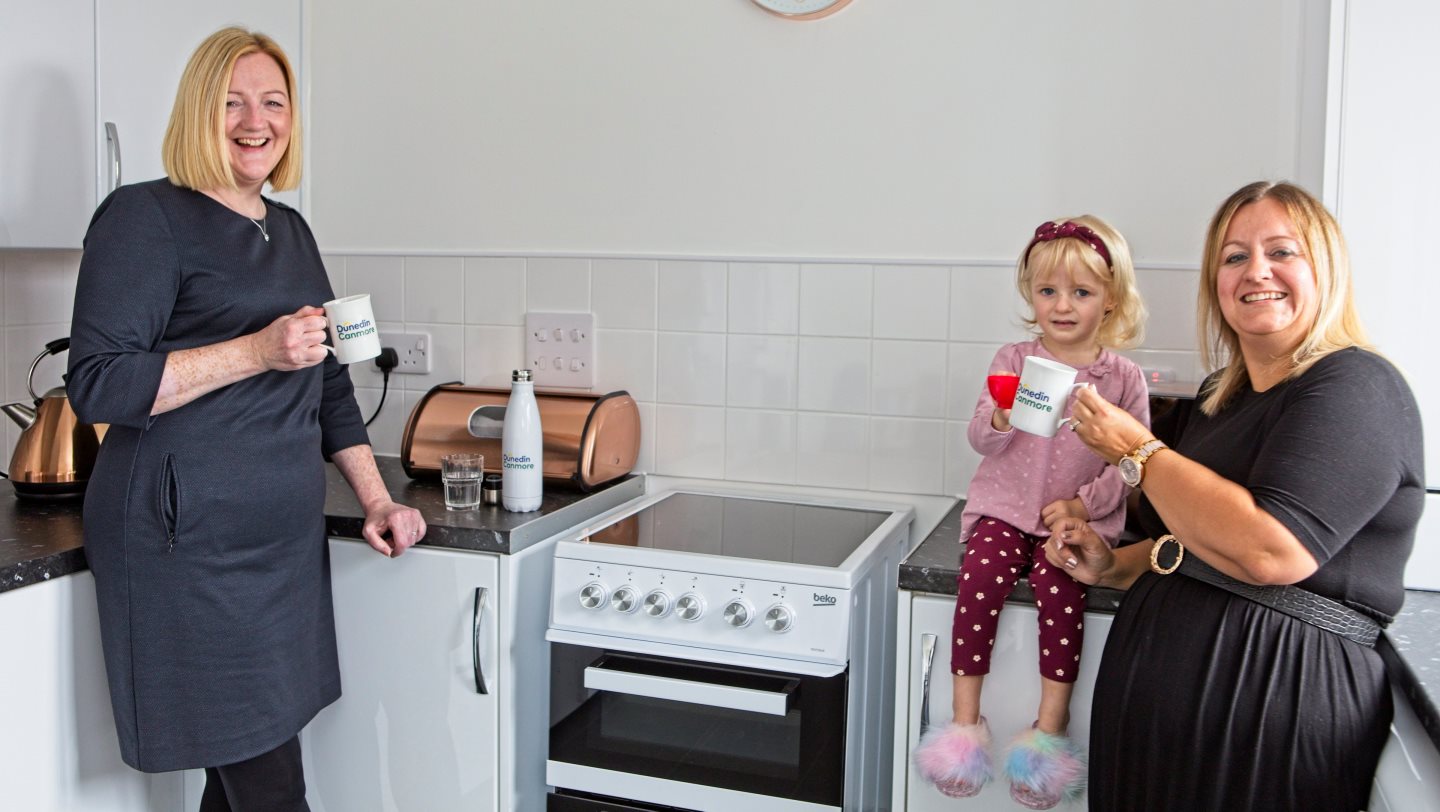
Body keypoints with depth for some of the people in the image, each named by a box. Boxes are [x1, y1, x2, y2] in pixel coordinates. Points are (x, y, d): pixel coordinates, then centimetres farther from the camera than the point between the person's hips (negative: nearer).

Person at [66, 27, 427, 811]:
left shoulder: (291, 231, 17)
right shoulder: (145, 217, -5)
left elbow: (329, 386, 21)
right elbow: (97, 386, -12)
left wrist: (377, 500, 13)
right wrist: (258, 351, -19)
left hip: (284, 540, 7)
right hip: (191, 546, -6)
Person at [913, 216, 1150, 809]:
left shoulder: (1123, 377, 2)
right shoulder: (1013, 361, 5)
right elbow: (980, 441, 0)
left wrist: (1082, 504, -12)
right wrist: (999, 419, -23)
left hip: (1080, 516, -1)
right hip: (1006, 508, 1)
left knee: (1058, 583, -28)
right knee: (981, 576, -25)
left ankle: (1051, 725, -13)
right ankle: (965, 720, -12)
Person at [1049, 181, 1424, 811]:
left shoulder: (1356, 388, -12)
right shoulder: (1221, 397, 13)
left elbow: (1273, 552, -26)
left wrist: (1138, 451, -15)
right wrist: (1112, 567, 7)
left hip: (1274, 697, -8)